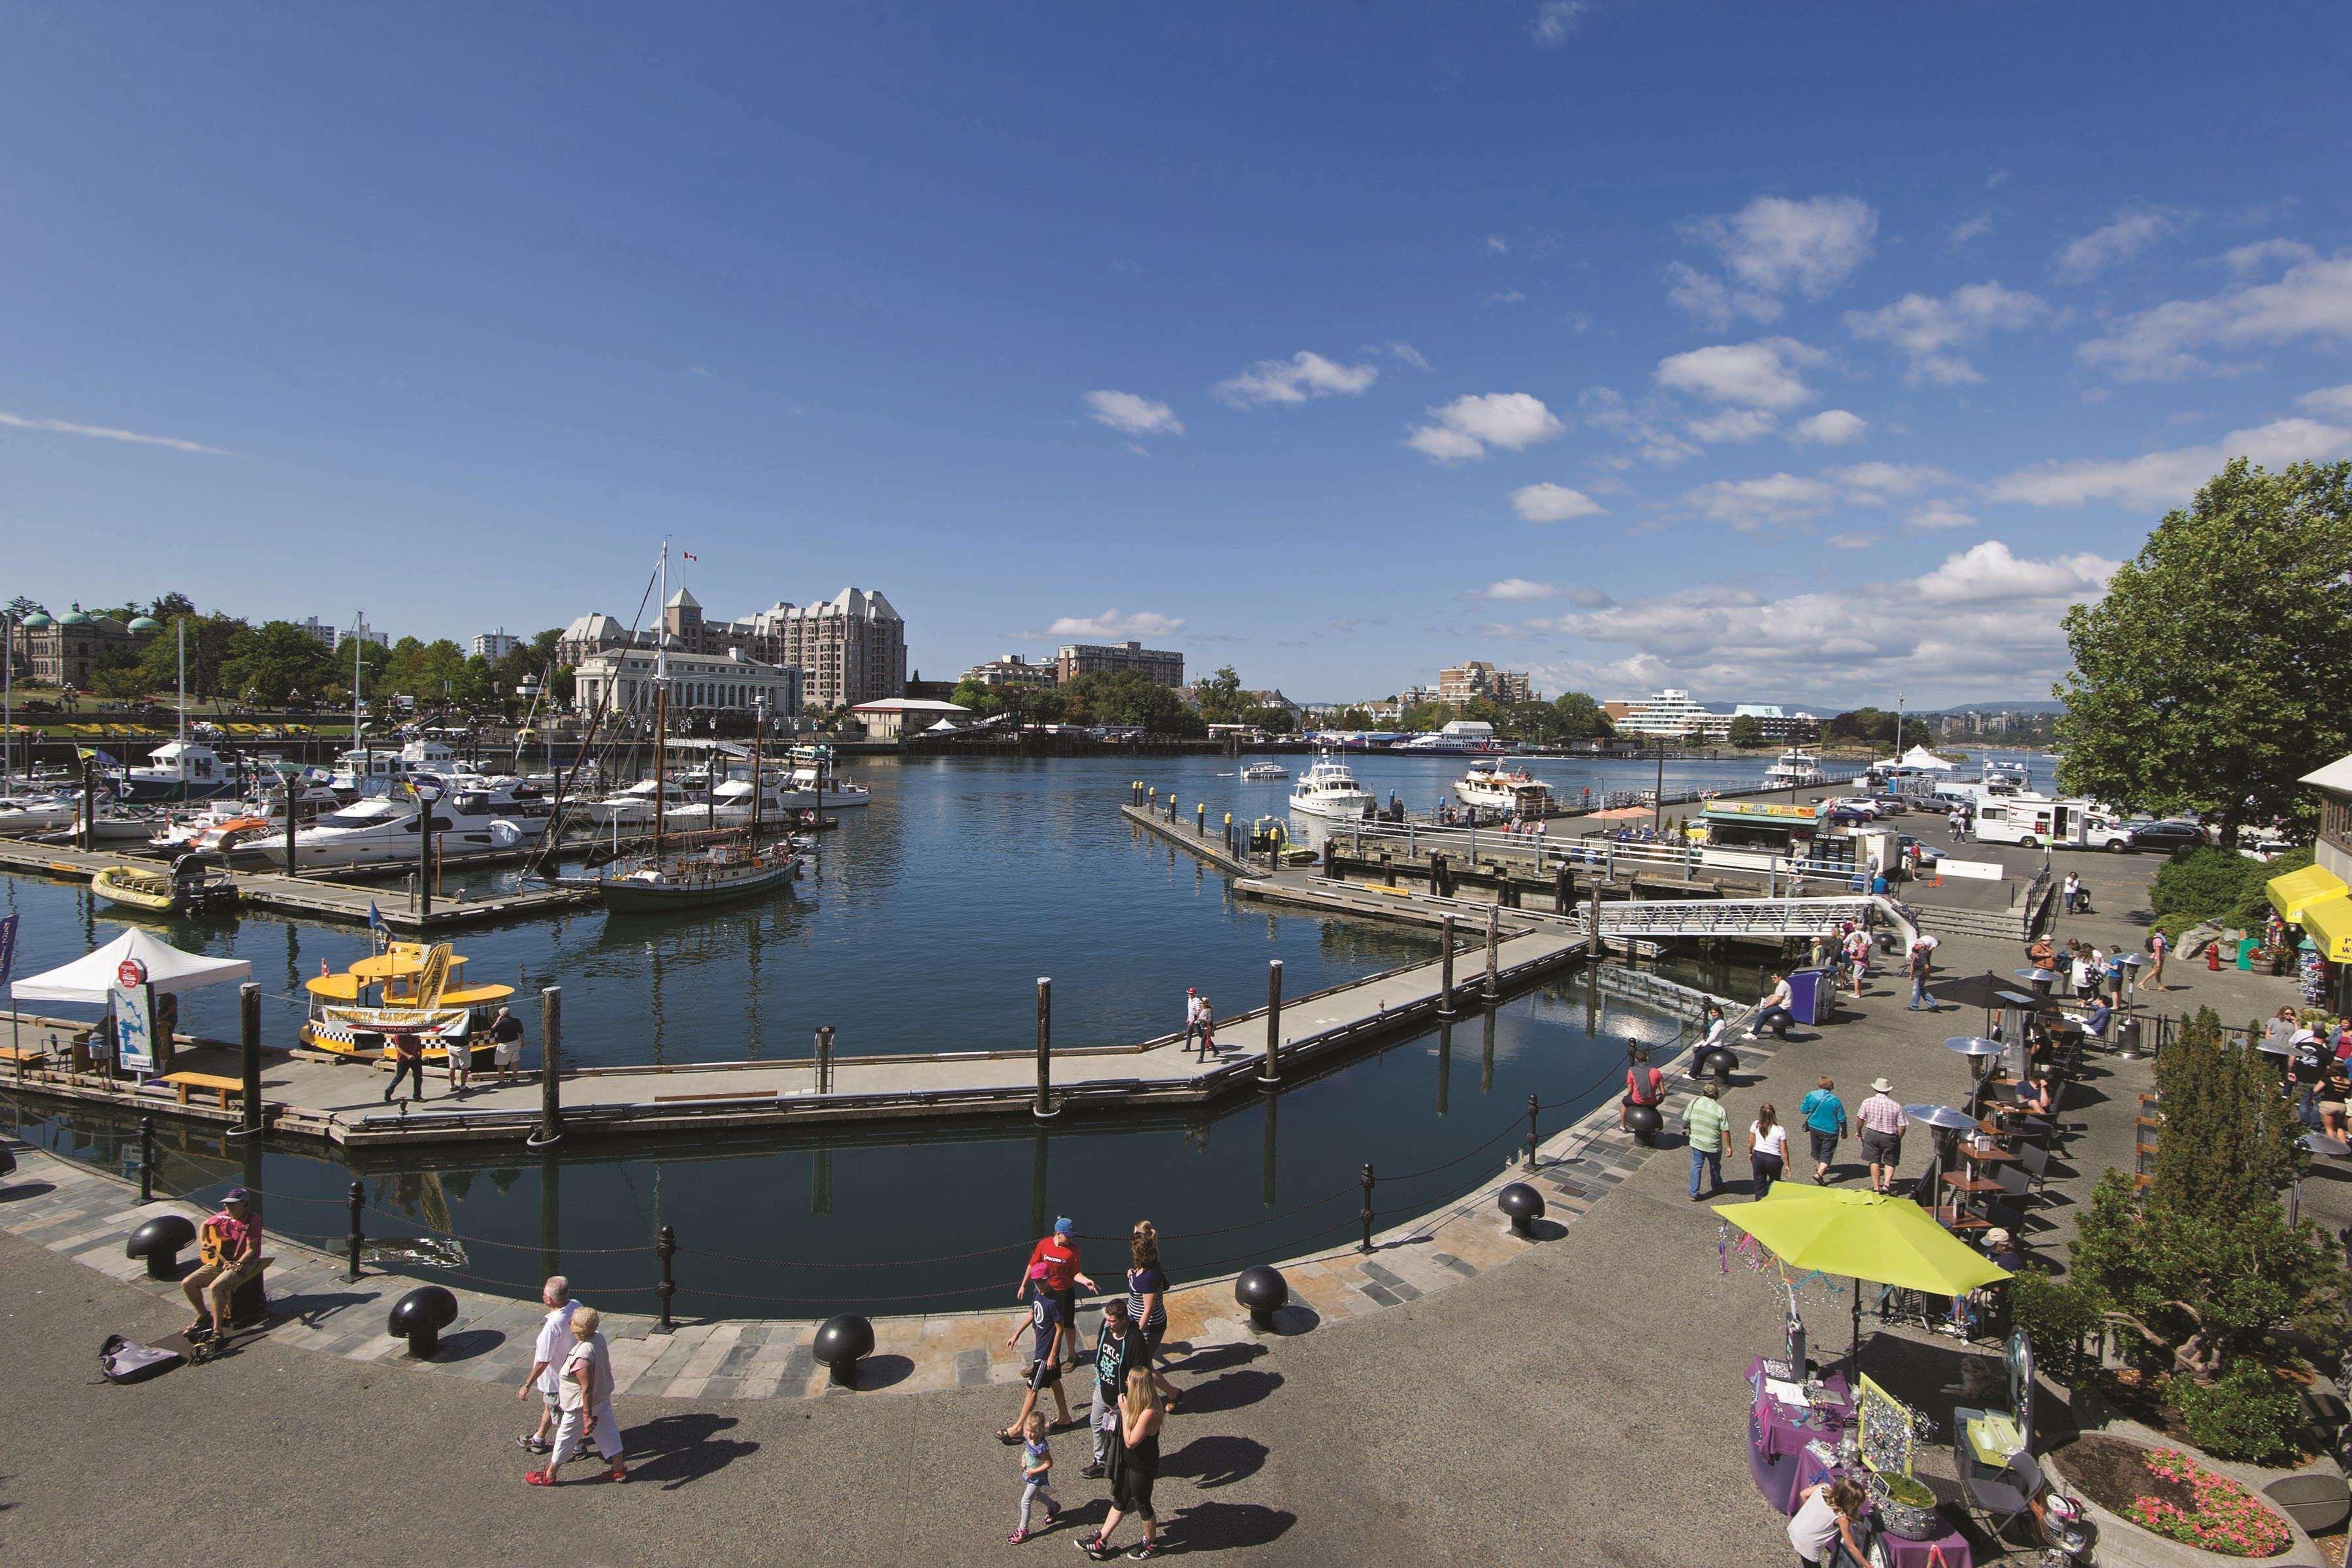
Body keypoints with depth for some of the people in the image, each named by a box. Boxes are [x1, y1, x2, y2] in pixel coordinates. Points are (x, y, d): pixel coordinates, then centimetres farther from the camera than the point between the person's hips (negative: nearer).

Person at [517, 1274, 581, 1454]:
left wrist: (527, 1386, -14)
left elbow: (543, 1362, -27)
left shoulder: (552, 1326, -37)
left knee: (564, 1416, 16)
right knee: (549, 1405, 30)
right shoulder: (576, 1306, -16)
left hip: (557, 1378, -7)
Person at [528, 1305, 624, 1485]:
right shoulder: (599, 1338, -11)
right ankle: (619, 1469, 31)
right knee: (608, 1432, 19)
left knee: (565, 1438, 16)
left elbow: (587, 1388, -29)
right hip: (603, 1397, 7)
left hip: (582, 1405, -7)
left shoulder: (582, 1357, -34)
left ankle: (549, 1476, 37)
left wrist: (587, 1415, -22)